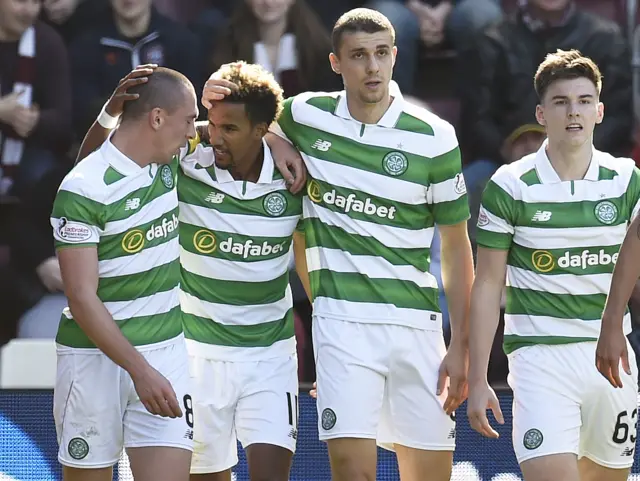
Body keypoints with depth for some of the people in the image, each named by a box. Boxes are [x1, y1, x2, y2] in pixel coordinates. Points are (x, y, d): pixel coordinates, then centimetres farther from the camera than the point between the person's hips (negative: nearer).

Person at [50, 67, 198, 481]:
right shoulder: (84, 190, -15)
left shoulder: (169, 164, 5)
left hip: (166, 353, 5)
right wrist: (139, 370, -24)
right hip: (96, 358, -5)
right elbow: (82, 298, -18)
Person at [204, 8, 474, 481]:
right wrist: (217, 99, 2)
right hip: (342, 321, 0)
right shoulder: (306, 116, 3)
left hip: (416, 323, 1)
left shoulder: (434, 138, -1)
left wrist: (460, 348, 0)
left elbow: (457, 247, 4)